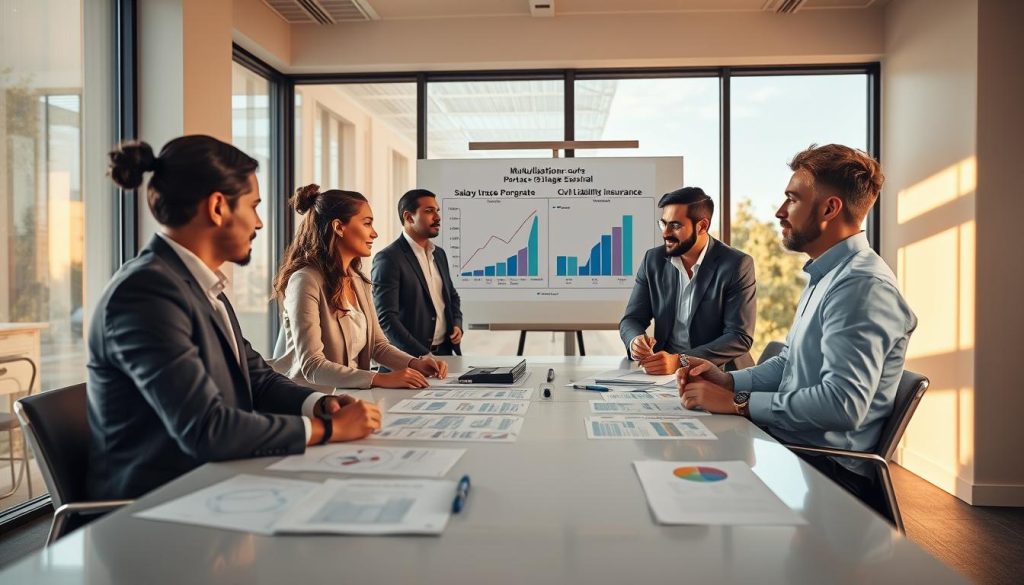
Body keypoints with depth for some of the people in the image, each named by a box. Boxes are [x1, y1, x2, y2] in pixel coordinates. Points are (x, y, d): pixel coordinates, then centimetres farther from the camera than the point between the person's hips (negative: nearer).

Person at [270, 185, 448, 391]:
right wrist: (381, 379, -28)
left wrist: (415, 364, -5)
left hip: (348, 395, 7)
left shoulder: (358, 280, 9)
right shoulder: (307, 281, -15)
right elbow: (312, 366, -21)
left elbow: (377, 343, 12)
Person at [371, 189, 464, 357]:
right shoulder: (388, 259, -12)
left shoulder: (439, 254, 11)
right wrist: (422, 355, -22)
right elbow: (386, 318, -18)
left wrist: (457, 324, 4)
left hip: (445, 351, 6)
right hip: (409, 357, -6)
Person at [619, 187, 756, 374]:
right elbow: (631, 319, 6)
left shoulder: (737, 265, -8)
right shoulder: (653, 260, 5)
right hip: (662, 371, 3)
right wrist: (635, 342, -19)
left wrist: (680, 361, -26)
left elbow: (740, 337, -14)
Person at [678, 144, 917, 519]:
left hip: (828, 468, -9)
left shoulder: (862, 286, -20)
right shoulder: (825, 276, 16)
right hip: (790, 446, 9)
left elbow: (843, 404, -28)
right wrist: (730, 381, 1)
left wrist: (738, 402, -21)